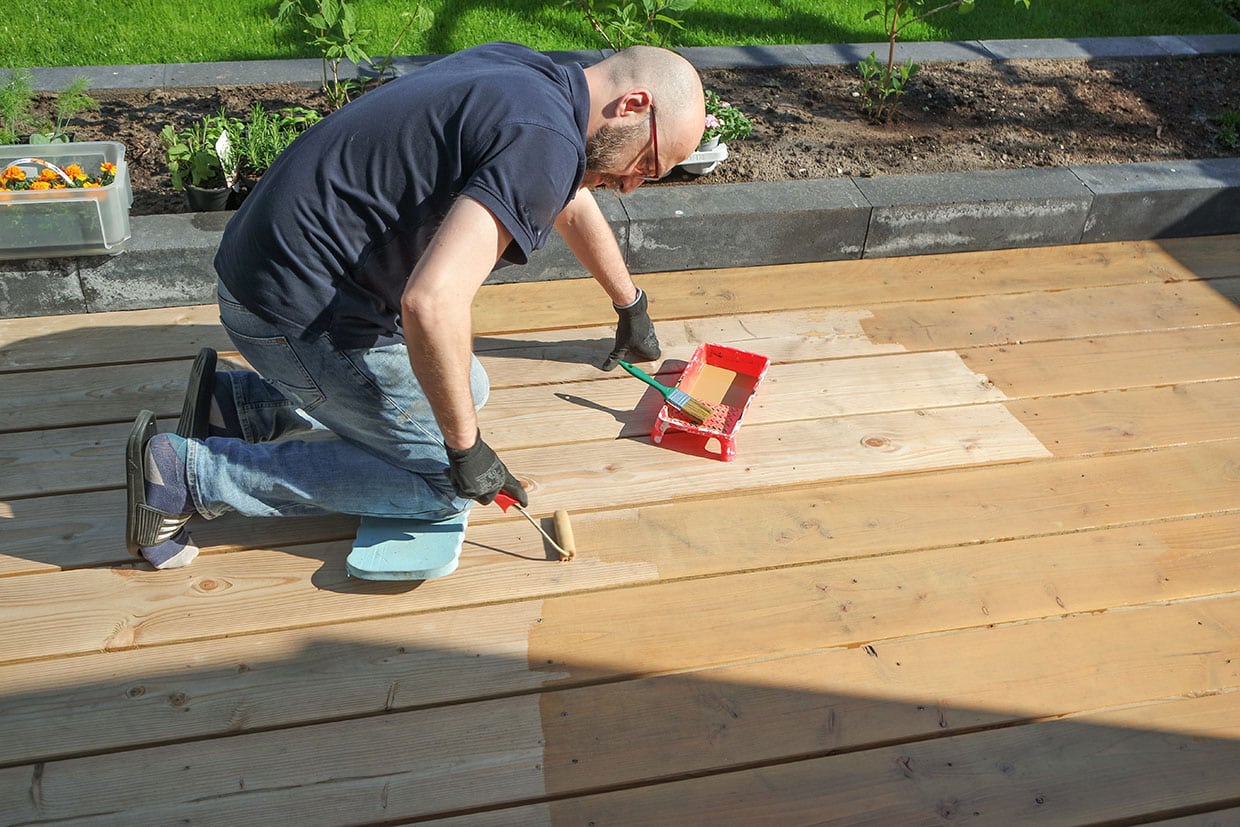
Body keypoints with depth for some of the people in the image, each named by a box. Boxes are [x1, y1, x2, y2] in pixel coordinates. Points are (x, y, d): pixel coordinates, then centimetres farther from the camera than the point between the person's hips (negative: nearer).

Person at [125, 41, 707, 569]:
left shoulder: (520, 69, 10)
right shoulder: (543, 144, -22)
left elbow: (573, 203, 27)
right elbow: (431, 304, -34)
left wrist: (632, 308, 40)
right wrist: (464, 447, -19)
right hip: (302, 317, -10)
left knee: (465, 388, 20)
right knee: (444, 485, 0)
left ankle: (233, 402, 17)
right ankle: (185, 474, -1)